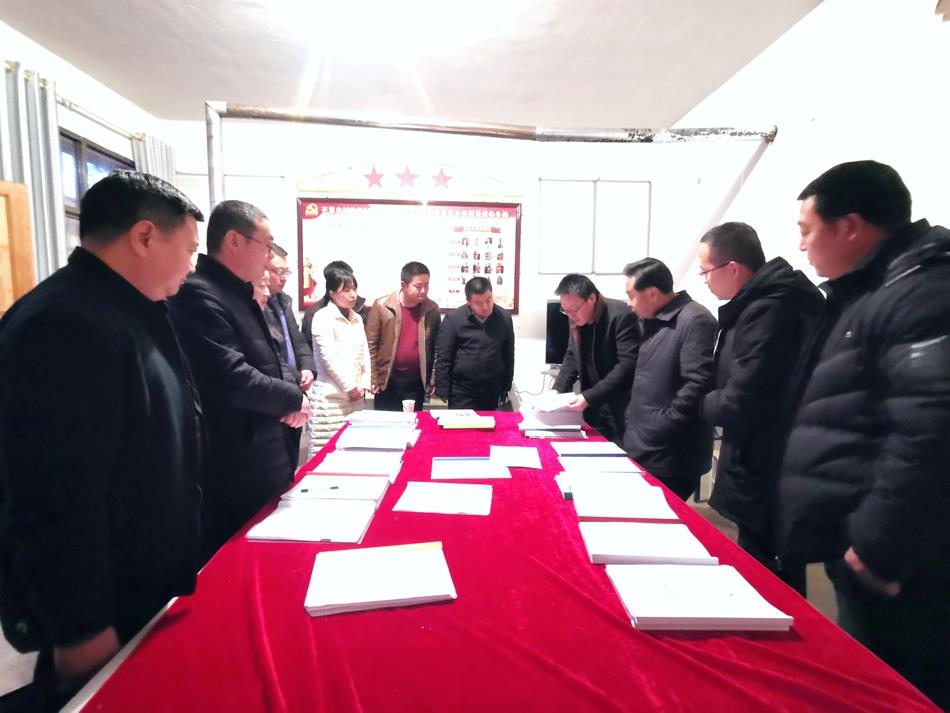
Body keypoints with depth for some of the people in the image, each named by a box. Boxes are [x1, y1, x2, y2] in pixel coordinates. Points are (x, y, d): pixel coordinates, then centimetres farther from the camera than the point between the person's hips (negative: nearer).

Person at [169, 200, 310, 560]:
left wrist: (285, 402, -1)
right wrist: (293, 398, -11)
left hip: (261, 464, 9)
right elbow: (232, 378, -27)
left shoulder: (237, 294, 12)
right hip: (234, 474, -9)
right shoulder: (199, 295, -19)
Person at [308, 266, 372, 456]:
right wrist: (349, 387, -9)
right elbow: (328, 357, -12)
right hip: (330, 396, -6)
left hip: (355, 396, 6)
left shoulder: (357, 318, 13)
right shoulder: (323, 317, -7)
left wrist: (363, 385, 3)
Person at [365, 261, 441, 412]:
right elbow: (370, 344, -5)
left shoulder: (432, 309, -2)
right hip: (387, 381, -1)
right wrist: (372, 378, -6)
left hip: (417, 382, 2)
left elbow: (437, 347, 5)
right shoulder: (382, 306, -9)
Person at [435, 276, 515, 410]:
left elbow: (508, 355, 8)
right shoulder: (453, 319, -11)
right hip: (462, 392, -3)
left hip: (492, 391, 3)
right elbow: (443, 357, -7)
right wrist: (443, 391, -7)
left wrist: (506, 388, 10)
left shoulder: (504, 318, -2)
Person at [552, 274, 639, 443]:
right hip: (593, 410, 6)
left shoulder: (621, 315, -19)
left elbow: (627, 365, -24)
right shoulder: (577, 318, 3)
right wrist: (558, 389, -3)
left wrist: (589, 397, -26)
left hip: (620, 411, -6)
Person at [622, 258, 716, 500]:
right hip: (640, 449, 9)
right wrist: (632, 420, 12)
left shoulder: (694, 321, -16)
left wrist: (660, 430, -19)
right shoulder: (650, 321, 13)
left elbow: (697, 385, -24)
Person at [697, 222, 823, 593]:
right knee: (777, 586, 22)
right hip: (769, 474, 10)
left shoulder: (767, 312, -22)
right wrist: (718, 401, 0)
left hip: (765, 481, -10)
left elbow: (737, 404, -24)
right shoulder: (766, 304, 10)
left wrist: (705, 402, -5)